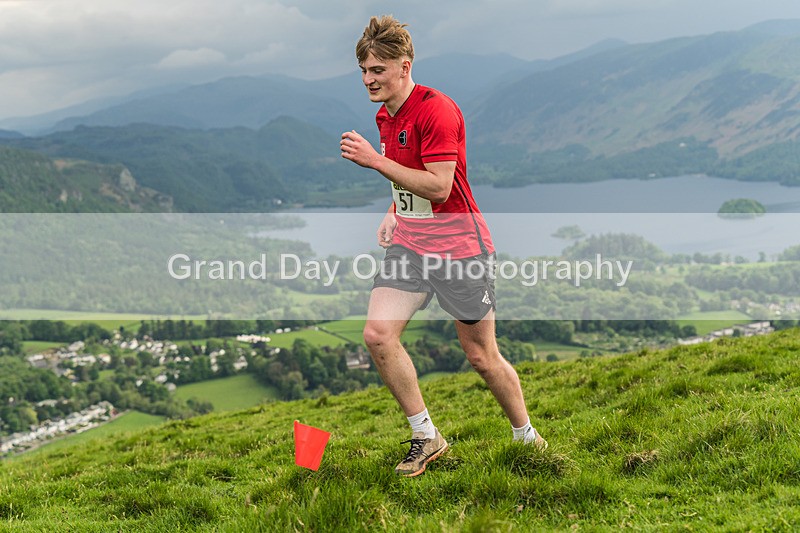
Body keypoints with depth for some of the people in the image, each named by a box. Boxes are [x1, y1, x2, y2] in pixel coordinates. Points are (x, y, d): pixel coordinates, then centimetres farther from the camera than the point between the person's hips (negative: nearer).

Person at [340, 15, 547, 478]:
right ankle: (426, 436, 4)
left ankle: (527, 437, 25)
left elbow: (438, 186, -24)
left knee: (482, 356, 2)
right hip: (408, 244, 7)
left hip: (459, 246, -7)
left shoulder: (437, 110, -17)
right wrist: (394, 212, 10)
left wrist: (375, 160, -24)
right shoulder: (385, 116, 10)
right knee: (378, 334, -11)